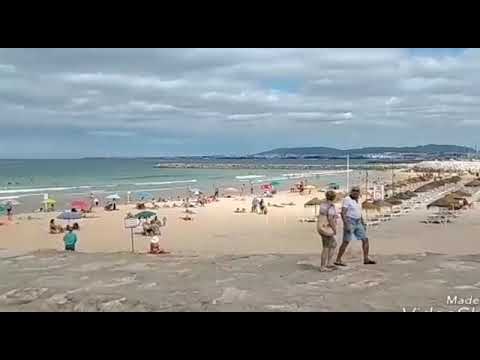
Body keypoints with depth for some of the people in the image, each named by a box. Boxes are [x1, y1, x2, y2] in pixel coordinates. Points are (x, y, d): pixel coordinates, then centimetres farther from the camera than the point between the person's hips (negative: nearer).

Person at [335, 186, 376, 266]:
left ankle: (366, 259, 11)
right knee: (346, 242, -8)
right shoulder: (347, 200, -13)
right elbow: (343, 213, -18)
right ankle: (338, 260, -1)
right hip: (349, 223, -8)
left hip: (357, 223, 8)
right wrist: (346, 225, -26)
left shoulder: (357, 200, 12)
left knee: (365, 239, 3)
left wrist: (363, 224, 18)